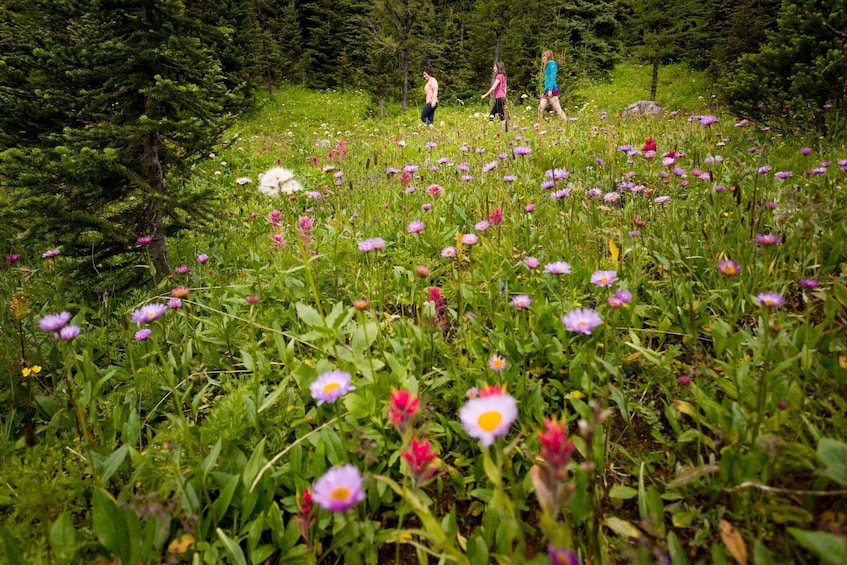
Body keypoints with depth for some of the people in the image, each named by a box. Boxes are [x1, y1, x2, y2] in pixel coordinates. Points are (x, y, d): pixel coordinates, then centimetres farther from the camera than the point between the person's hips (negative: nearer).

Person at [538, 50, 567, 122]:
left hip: (552, 90, -9)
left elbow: (553, 78, -12)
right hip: (547, 90, 9)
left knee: (558, 109, -12)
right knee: (540, 109, 2)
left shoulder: (552, 63, -3)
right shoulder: (548, 65, 23)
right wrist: (545, 92, 23)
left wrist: (550, 90, -20)